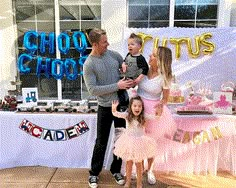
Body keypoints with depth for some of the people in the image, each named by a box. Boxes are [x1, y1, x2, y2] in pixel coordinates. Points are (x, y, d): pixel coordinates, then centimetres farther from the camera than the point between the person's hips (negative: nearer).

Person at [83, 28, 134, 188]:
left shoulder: (113, 54, 2)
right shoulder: (89, 64, -12)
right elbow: (93, 90, -19)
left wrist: (131, 81, -10)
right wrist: (117, 86, -20)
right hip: (105, 107, -4)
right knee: (101, 142, 7)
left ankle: (116, 170, 33)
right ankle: (94, 173, 27)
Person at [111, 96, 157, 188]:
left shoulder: (144, 117, -10)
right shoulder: (127, 115, -11)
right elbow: (116, 114, -22)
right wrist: (114, 108, -40)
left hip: (139, 143, -1)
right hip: (128, 142, 1)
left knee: (138, 164, 11)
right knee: (129, 163, 16)